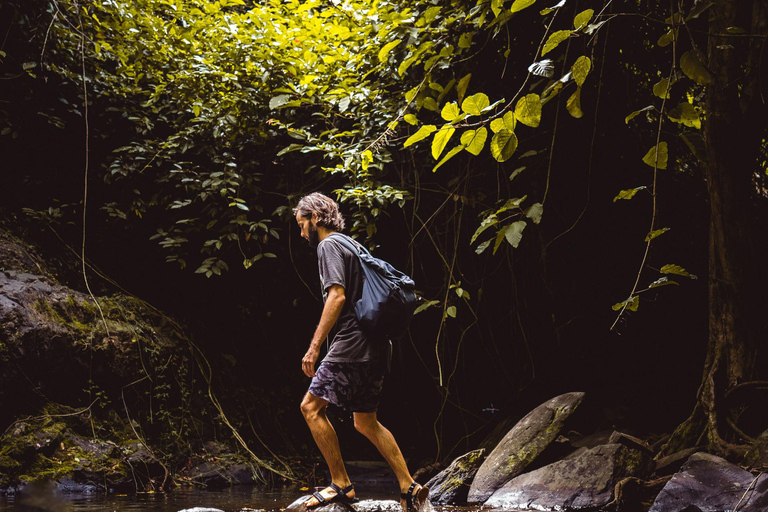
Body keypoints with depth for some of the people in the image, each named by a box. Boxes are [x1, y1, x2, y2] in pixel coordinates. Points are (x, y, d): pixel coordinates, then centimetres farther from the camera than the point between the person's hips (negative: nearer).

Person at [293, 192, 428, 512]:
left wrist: (314, 346, -19)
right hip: (374, 347, 10)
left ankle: (341, 485, -5)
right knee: (366, 423, 13)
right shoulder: (352, 246, 24)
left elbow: (338, 296, -17)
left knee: (311, 407, -6)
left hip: (352, 344, -10)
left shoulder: (328, 245, -5)